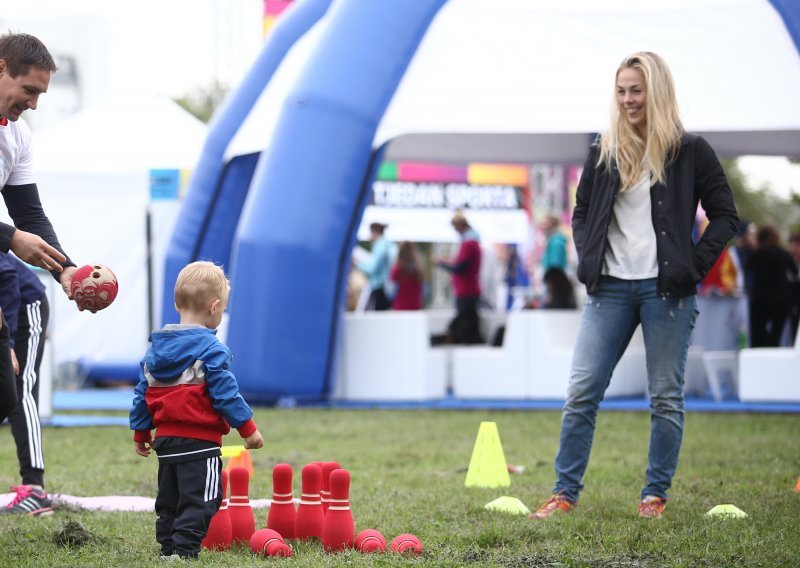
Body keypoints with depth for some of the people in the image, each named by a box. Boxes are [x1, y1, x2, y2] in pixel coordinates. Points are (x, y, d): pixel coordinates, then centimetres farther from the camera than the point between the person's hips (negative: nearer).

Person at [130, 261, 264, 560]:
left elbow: (142, 393, 14)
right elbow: (226, 393, -13)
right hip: (200, 441, -7)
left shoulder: (155, 349, 10)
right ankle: (184, 549, -15)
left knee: (169, 499, 16)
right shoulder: (210, 350, -12)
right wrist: (248, 428, -5)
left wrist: (141, 433, 22)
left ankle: (168, 547, 18)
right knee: (199, 500, -6)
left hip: (166, 439, 7)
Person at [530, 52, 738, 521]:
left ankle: (656, 494, 12)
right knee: (582, 391, -2)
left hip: (666, 289, -3)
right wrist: (588, 259, 5)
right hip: (610, 287, 3)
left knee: (666, 396, 3)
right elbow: (581, 213, 20)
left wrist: (695, 266, -6)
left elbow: (725, 216, 2)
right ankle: (566, 492, 4)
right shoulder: (604, 152, 9)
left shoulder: (690, 151, -1)